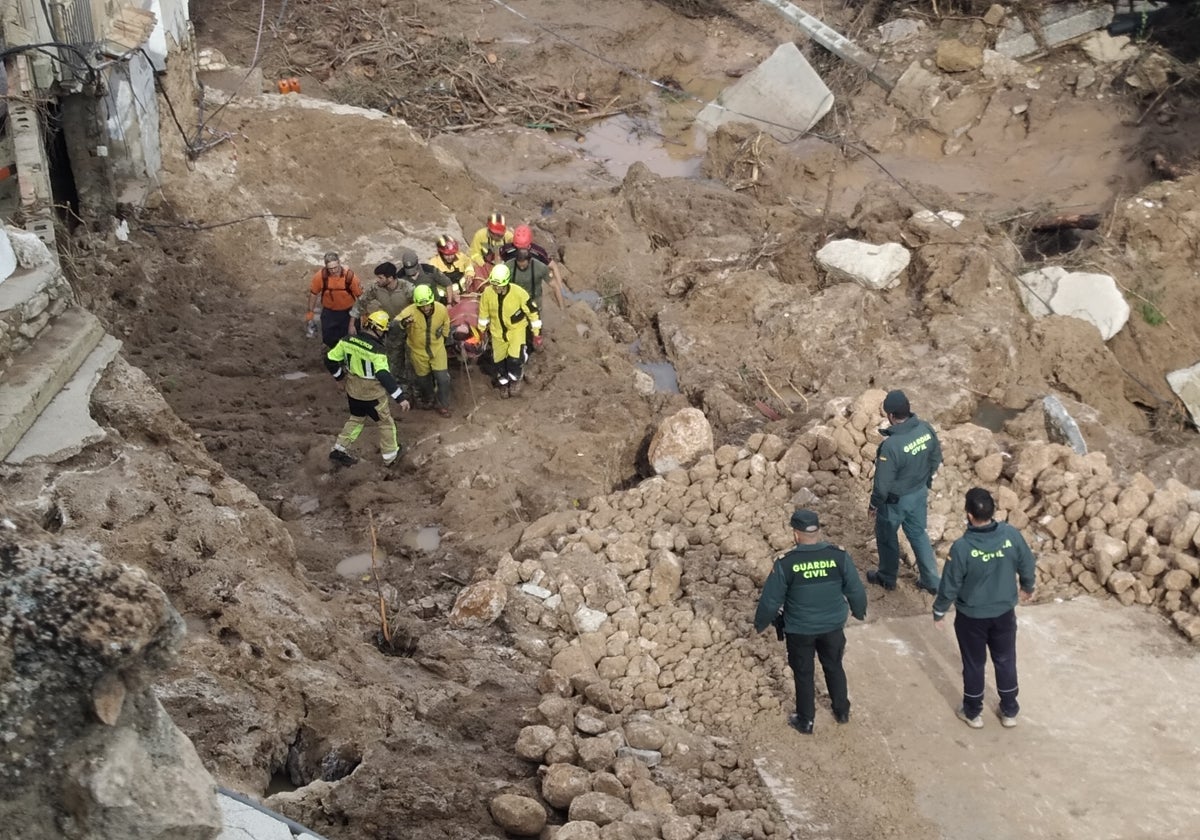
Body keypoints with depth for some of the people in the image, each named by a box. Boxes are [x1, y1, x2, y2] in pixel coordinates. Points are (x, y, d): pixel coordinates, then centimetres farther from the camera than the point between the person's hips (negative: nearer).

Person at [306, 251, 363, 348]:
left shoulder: (350, 276, -27)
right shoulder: (320, 276, -24)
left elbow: (360, 295, -14)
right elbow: (313, 293, -7)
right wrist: (311, 311, 1)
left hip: (347, 311, -1)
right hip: (328, 311, 1)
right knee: (328, 338, 13)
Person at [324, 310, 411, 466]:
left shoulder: (347, 341, -11)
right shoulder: (377, 351, -28)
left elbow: (330, 360, -3)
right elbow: (385, 377, -35)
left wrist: (339, 375, 15)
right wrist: (400, 397, -31)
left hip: (353, 391, 5)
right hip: (373, 395, -5)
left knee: (356, 419, 29)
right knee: (386, 423, 18)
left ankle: (339, 450, 29)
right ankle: (390, 455, 33)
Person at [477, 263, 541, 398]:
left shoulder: (519, 293, -28)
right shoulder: (487, 293, -20)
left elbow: (532, 311, -14)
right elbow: (484, 312, 0)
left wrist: (537, 332, -6)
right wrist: (482, 330, 12)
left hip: (517, 329, -3)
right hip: (498, 331, 3)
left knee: (515, 357, -15)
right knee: (499, 359, 13)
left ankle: (515, 379, 17)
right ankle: (503, 382, 41)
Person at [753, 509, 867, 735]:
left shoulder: (785, 563, -22)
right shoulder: (839, 556, -16)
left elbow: (770, 599, -13)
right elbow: (856, 590, -5)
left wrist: (760, 623, 5)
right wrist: (859, 611, 16)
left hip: (799, 630, -2)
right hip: (833, 626, 2)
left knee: (803, 674, 18)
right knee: (834, 667, 26)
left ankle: (805, 721, 33)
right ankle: (842, 711, 44)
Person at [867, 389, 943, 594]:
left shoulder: (891, 445, -35)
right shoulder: (926, 429, -15)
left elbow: (883, 483, -24)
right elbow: (936, 459, 2)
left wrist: (874, 505, -6)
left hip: (896, 500, -6)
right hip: (920, 493, 6)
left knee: (886, 537, 20)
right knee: (918, 534, 25)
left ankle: (887, 577, 42)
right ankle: (931, 581, 35)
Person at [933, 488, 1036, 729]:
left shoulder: (962, 547, -28)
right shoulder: (1011, 535, -18)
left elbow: (950, 585, -17)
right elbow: (1028, 566, -2)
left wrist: (939, 611, 0)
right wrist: (1028, 588, 19)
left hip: (971, 617, -3)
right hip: (1004, 612, 3)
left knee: (974, 664, 18)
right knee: (1005, 660, 22)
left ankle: (973, 713, 35)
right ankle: (1009, 711, 37)